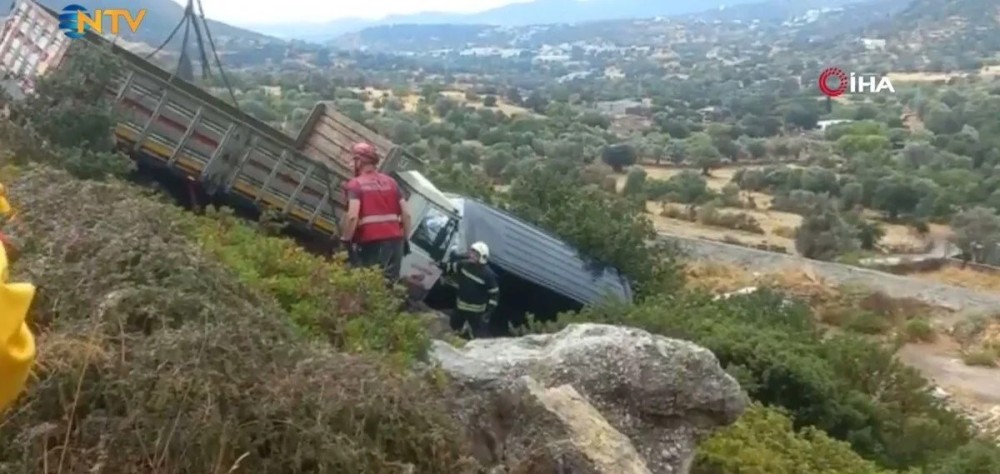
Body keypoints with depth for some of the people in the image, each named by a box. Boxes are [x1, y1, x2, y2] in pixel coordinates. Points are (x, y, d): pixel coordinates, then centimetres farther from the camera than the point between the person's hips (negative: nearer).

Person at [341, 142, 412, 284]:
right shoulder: (391, 182, 15)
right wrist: (405, 238, 19)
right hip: (394, 238, 5)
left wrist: (346, 240, -9)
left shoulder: (355, 184, -2)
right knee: (389, 282, 10)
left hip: (371, 241, -5)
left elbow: (353, 216, -16)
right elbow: (406, 214, 11)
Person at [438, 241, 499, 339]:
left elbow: (495, 294, -18)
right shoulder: (464, 264, -9)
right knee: (453, 330, 28)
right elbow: (449, 267, 11)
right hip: (460, 306, 6)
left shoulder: (488, 274, -25)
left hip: (477, 311, -6)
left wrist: (488, 312, -21)